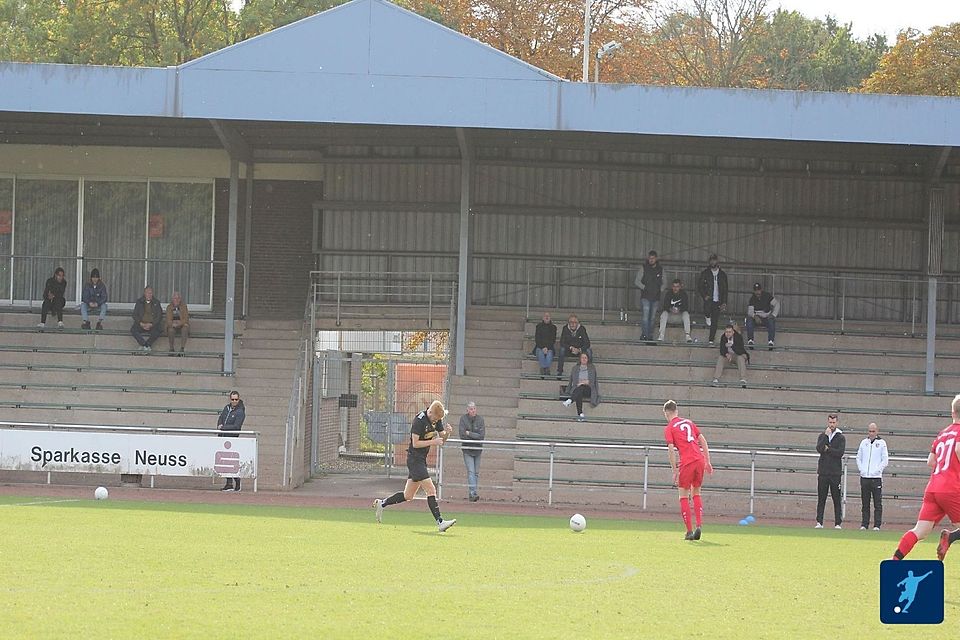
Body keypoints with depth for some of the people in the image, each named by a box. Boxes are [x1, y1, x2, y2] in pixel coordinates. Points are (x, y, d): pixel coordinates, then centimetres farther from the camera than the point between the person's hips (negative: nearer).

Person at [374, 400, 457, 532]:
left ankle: (381, 504, 27)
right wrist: (432, 442, -22)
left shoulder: (436, 419, 7)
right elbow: (415, 443, -18)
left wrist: (447, 433, -8)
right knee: (431, 490, -16)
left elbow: (442, 439, 13)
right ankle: (440, 523, -18)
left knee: (408, 496, 14)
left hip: (421, 460, 9)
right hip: (414, 460, -9)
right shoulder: (419, 421, -18)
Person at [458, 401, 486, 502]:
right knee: (471, 472, -13)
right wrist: (476, 436, -10)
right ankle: (473, 493, -21)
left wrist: (469, 433, -13)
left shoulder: (480, 419, -1)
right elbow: (462, 435, -12)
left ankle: (472, 494, 15)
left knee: (476, 473, 7)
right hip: (467, 450, -3)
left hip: (477, 450, 3)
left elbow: (482, 435, -9)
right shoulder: (463, 418, -5)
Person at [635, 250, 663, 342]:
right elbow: (637, 281, 1)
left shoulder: (660, 269, 9)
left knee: (652, 317, 7)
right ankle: (644, 334, -19)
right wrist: (644, 288, -10)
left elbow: (663, 283, 19)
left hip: (655, 297, 3)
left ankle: (650, 335, 10)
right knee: (645, 316, -14)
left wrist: (660, 289, 2)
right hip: (645, 296, -3)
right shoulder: (644, 267, 0)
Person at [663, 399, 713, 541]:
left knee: (684, 496, 7)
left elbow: (671, 450, -6)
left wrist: (674, 471, -2)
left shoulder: (669, 428, 4)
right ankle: (699, 526, 4)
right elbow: (703, 441, 17)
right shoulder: (689, 423, 20)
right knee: (696, 493, 19)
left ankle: (689, 531, 2)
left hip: (687, 462, -5)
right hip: (700, 460, 5)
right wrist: (708, 462, 20)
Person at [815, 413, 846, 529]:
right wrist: (826, 435, -11)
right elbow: (819, 449, -8)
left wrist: (828, 449, -7)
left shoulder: (841, 437, 4)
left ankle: (838, 523, 2)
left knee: (837, 499, 0)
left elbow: (840, 453, -9)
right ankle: (819, 522, 4)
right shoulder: (822, 436, 11)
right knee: (821, 499, 1)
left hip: (836, 473, -2)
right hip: (823, 472, 2)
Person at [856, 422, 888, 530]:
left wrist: (877, 470, -9)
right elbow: (859, 458, 17)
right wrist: (861, 469, 2)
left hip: (876, 477, -4)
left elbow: (885, 460, 1)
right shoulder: (864, 442, 12)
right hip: (864, 476, 4)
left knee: (877, 503, -4)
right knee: (865, 503, 6)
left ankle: (877, 525, -2)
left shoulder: (881, 443, 2)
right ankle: (864, 524, 9)